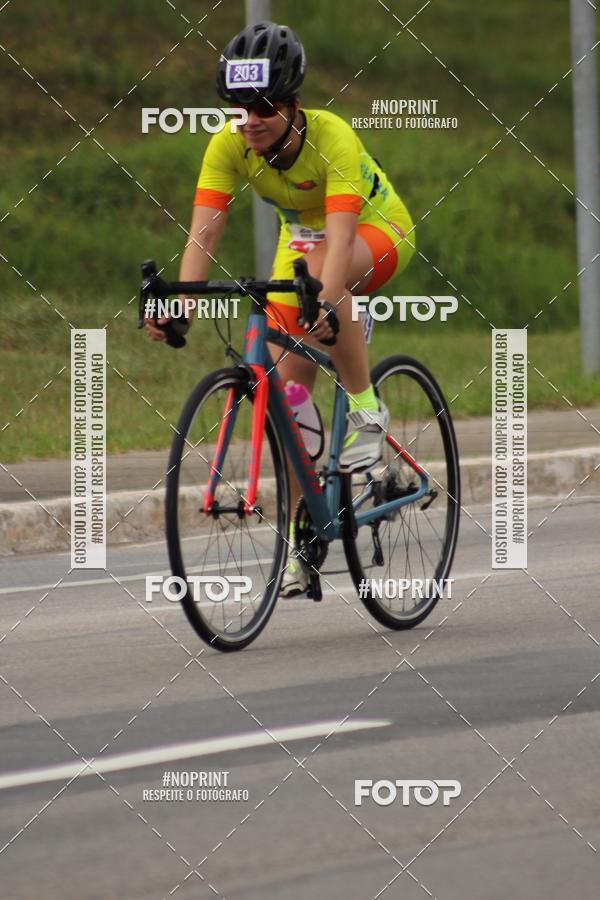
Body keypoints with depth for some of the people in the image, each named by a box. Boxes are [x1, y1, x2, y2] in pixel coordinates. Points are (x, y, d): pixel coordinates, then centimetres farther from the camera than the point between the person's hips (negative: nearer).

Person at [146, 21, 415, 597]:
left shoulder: (331, 138, -35)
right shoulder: (229, 145, -23)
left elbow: (341, 233, -46)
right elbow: (204, 231, -29)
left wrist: (325, 302, -62)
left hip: (378, 230, -5)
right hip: (301, 237, 5)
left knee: (323, 270, -40)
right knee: (287, 388, -6)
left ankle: (366, 410, -23)